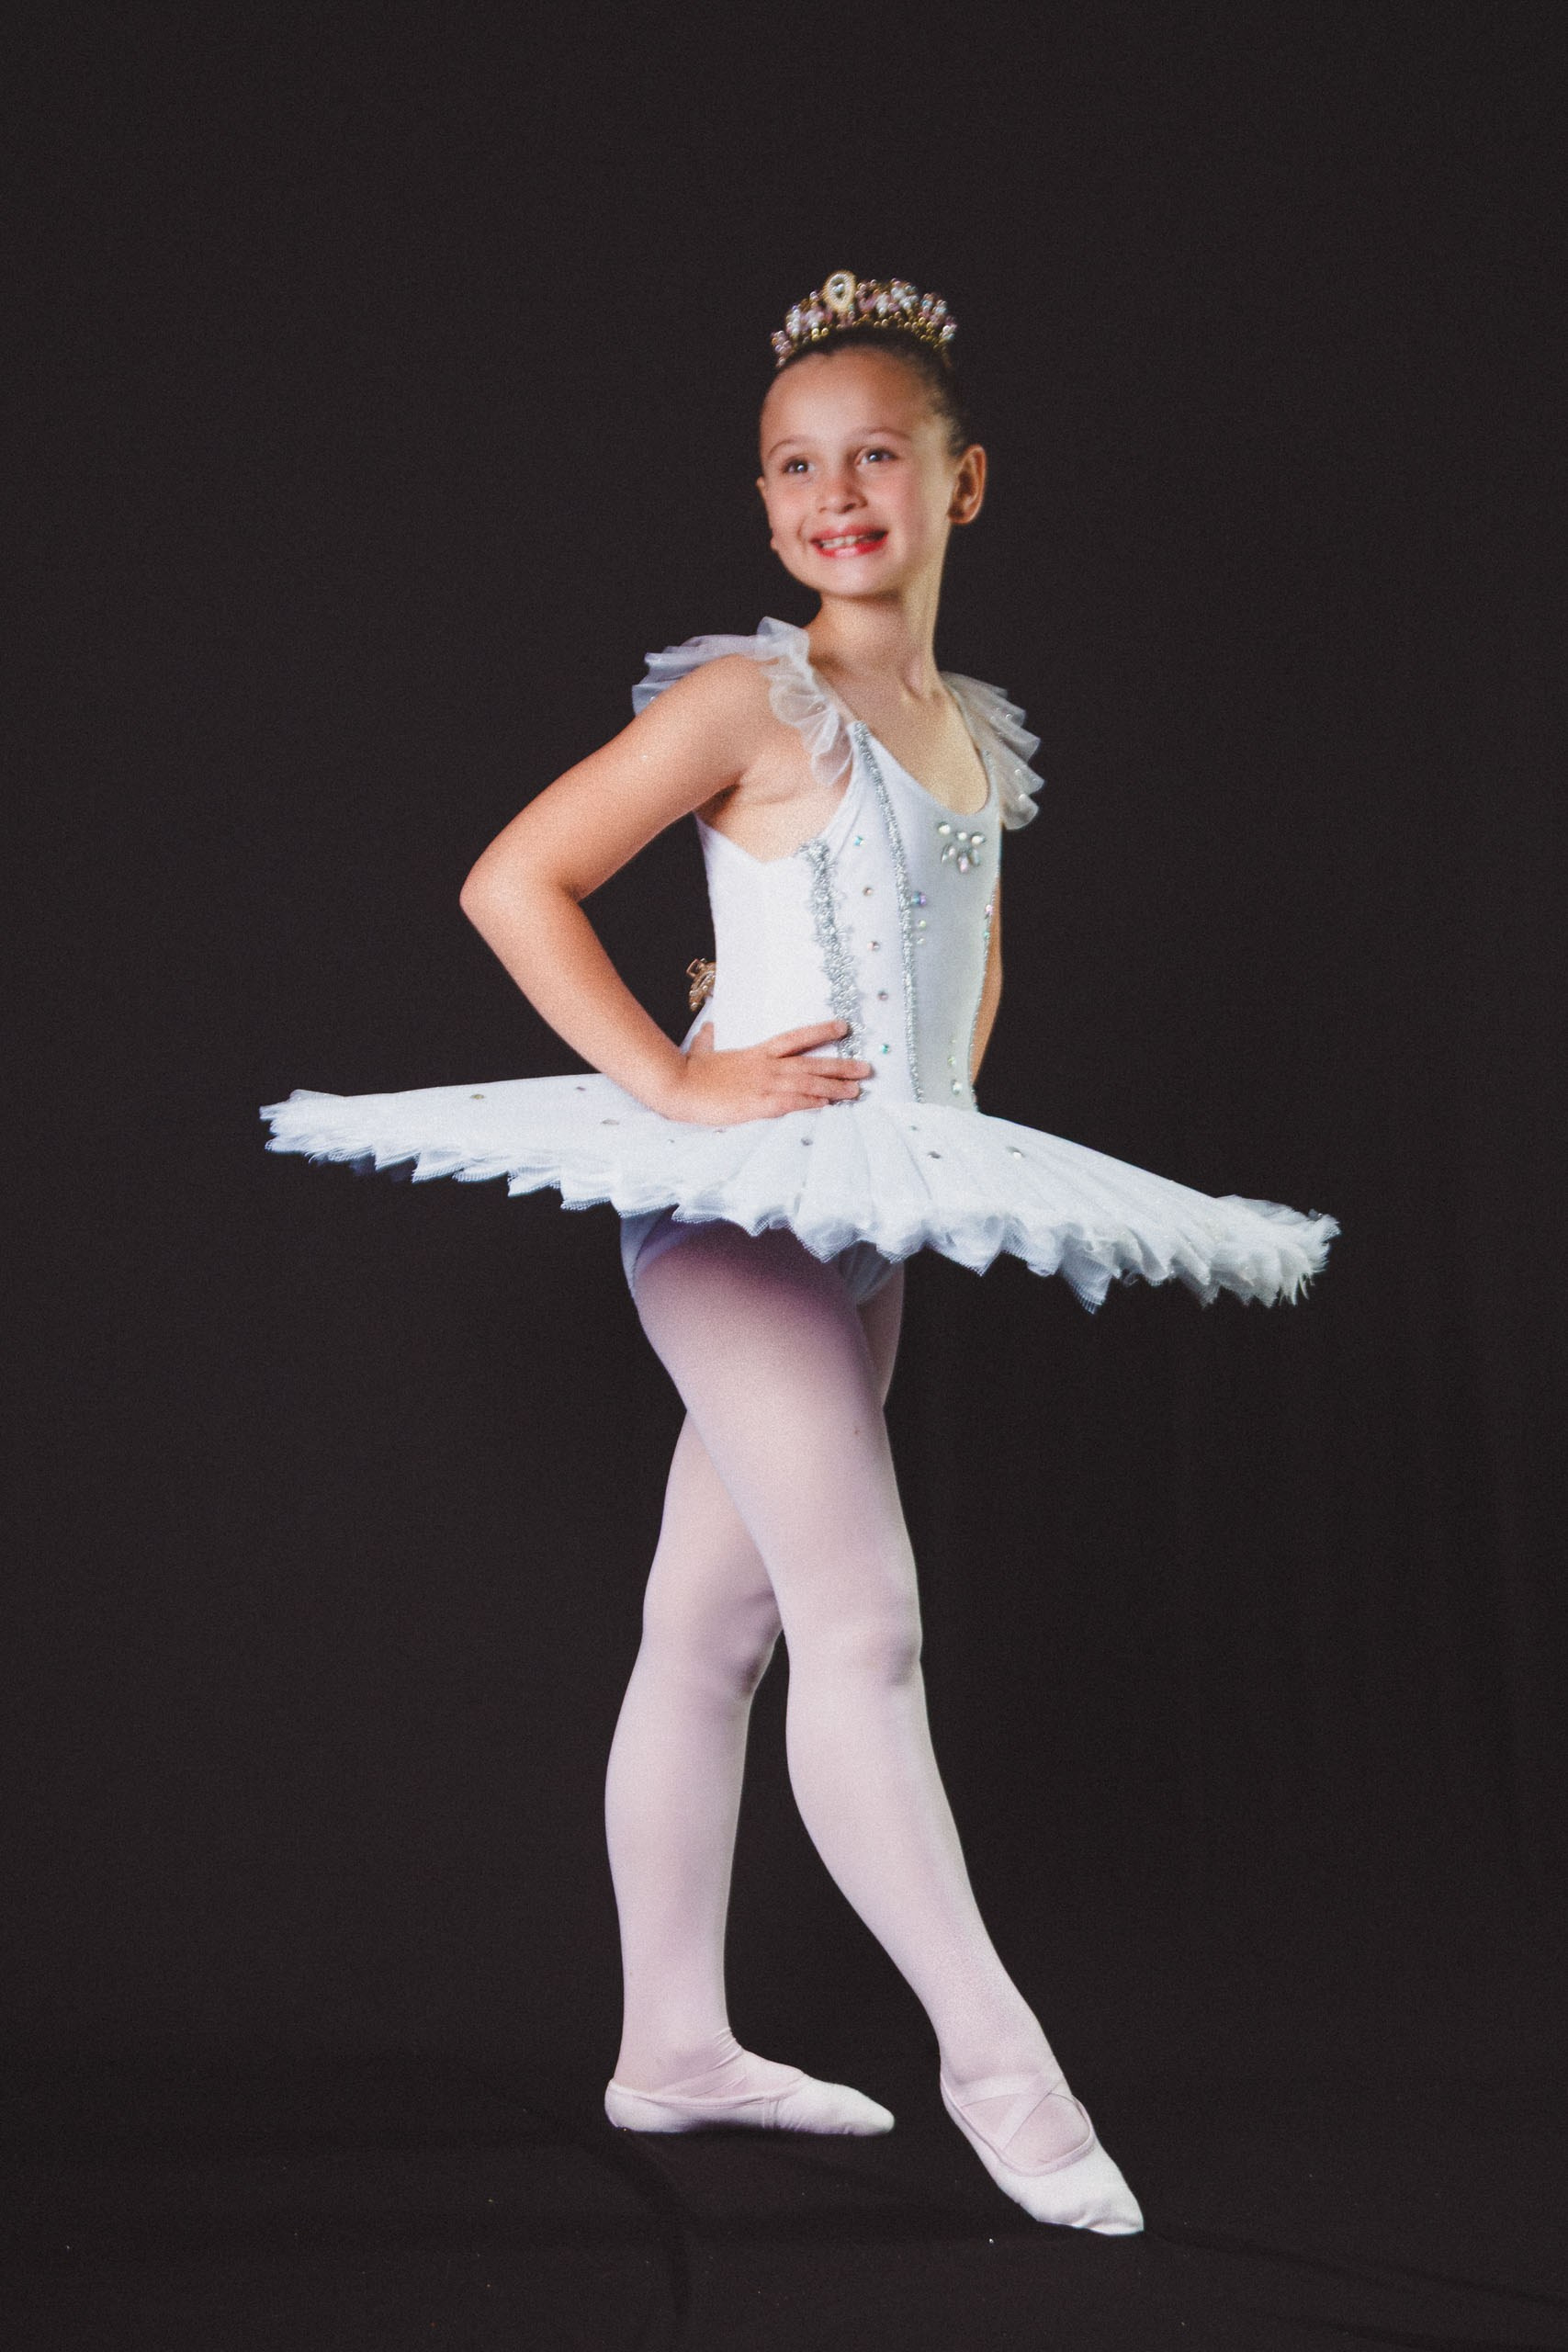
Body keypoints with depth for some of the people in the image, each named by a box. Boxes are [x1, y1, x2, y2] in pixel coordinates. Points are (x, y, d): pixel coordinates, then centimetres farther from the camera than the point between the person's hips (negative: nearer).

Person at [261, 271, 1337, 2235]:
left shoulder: (973, 732, 13)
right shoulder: (754, 698, -9)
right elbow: (512, 880, -13)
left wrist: (948, 1100, 15)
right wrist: (668, 1078, -18)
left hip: (878, 1220, 8)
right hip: (736, 1198, -7)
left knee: (714, 1629, 13)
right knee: (865, 1621, -12)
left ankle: (674, 2044, 21)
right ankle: (991, 2054, -6)